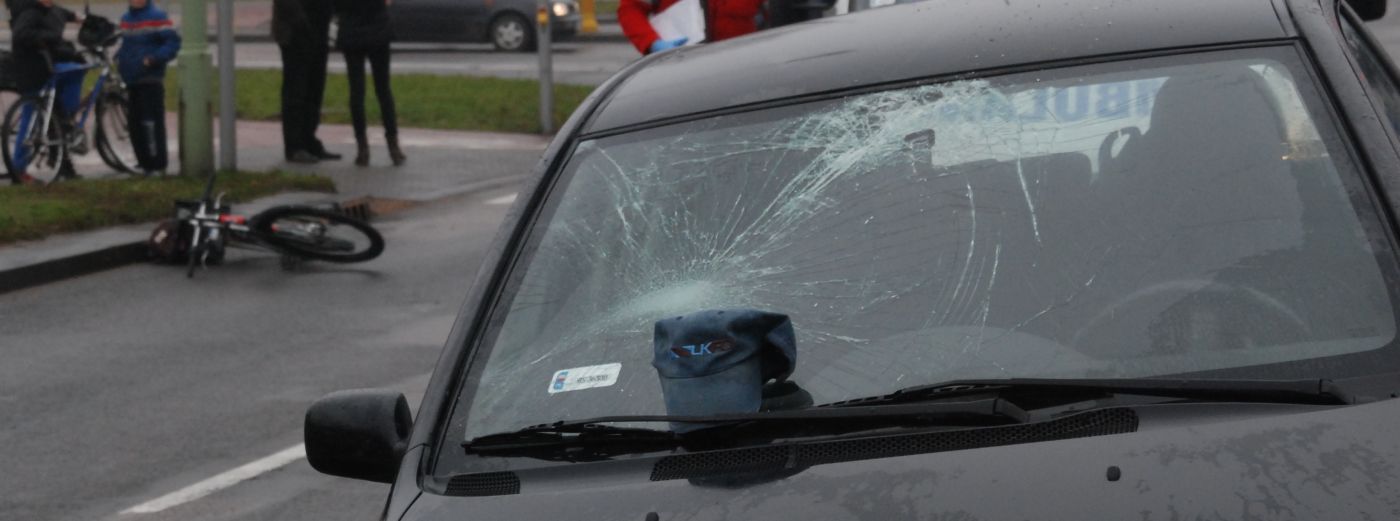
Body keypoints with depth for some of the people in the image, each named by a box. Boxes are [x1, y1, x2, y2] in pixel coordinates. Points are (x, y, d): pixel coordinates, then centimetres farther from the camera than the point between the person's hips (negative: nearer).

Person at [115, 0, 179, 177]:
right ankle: (144, 162, 19)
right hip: (130, 81, 8)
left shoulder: (156, 17, -7)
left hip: (150, 80, -8)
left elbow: (173, 42, -11)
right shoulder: (126, 18, 16)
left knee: (151, 122, -11)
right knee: (134, 124, 9)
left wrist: (154, 58, -20)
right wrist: (120, 58, 13)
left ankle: (157, 165, -8)